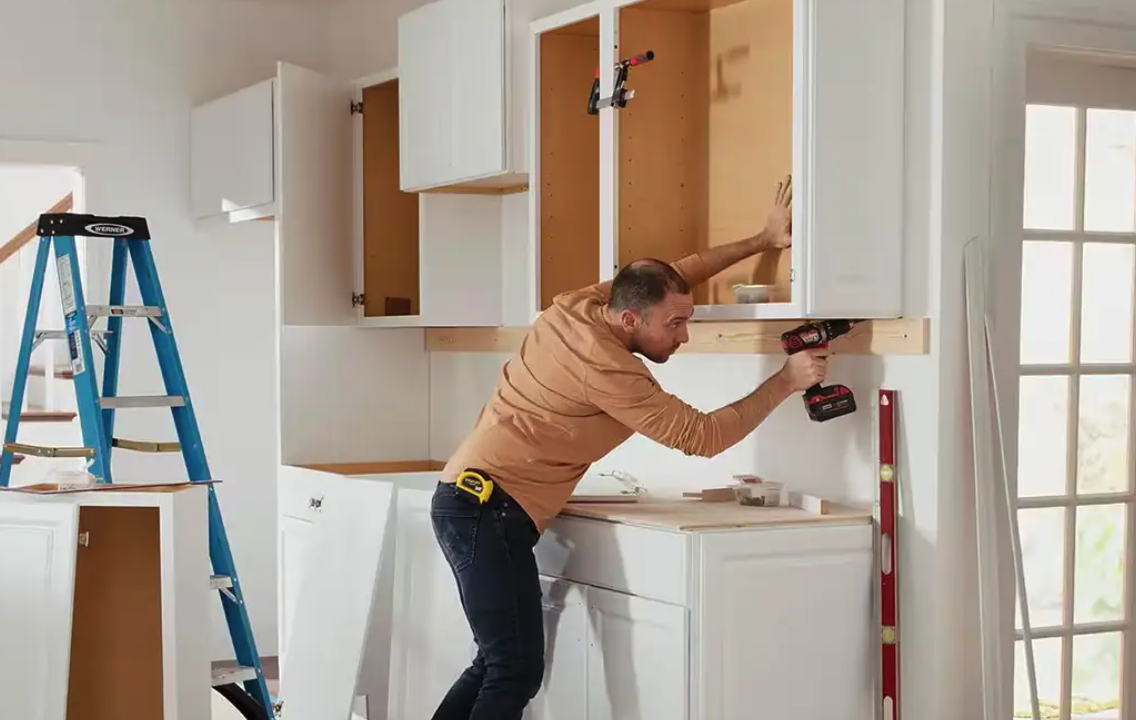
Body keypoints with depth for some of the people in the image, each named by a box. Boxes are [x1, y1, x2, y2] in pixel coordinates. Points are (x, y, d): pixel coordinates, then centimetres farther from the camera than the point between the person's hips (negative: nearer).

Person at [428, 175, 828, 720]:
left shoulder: (576, 307, 5)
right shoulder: (605, 368, -19)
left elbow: (671, 276, 20)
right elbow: (701, 436, -15)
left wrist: (764, 240, 18)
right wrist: (786, 382, -7)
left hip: (471, 504, 10)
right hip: (488, 510, -10)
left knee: (500, 662, 12)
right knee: (518, 670, -13)